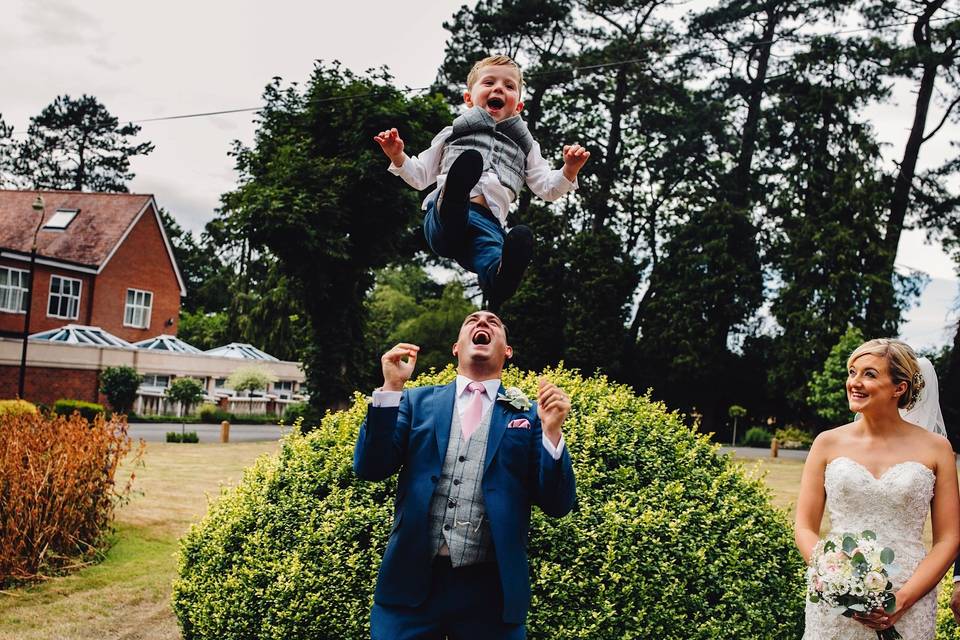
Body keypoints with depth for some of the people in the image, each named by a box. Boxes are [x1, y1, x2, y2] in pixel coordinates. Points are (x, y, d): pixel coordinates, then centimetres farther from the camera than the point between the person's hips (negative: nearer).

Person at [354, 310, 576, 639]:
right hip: (411, 580, 1)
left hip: (490, 588, 0)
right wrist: (391, 388, -9)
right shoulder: (417, 401, 9)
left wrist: (552, 431, -14)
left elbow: (556, 505, 1)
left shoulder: (529, 414, 6)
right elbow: (370, 468, 0)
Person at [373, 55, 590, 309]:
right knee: (469, 159, -34)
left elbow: (547, 188, 26)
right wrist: (397, 157, 13)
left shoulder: (524, 145, 36)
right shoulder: (452, 134, 35)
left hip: (487, 223, 1)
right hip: (441, 218, 0)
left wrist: (569, 171, 6)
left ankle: (500, 284, -71)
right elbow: (420, 177, 32)